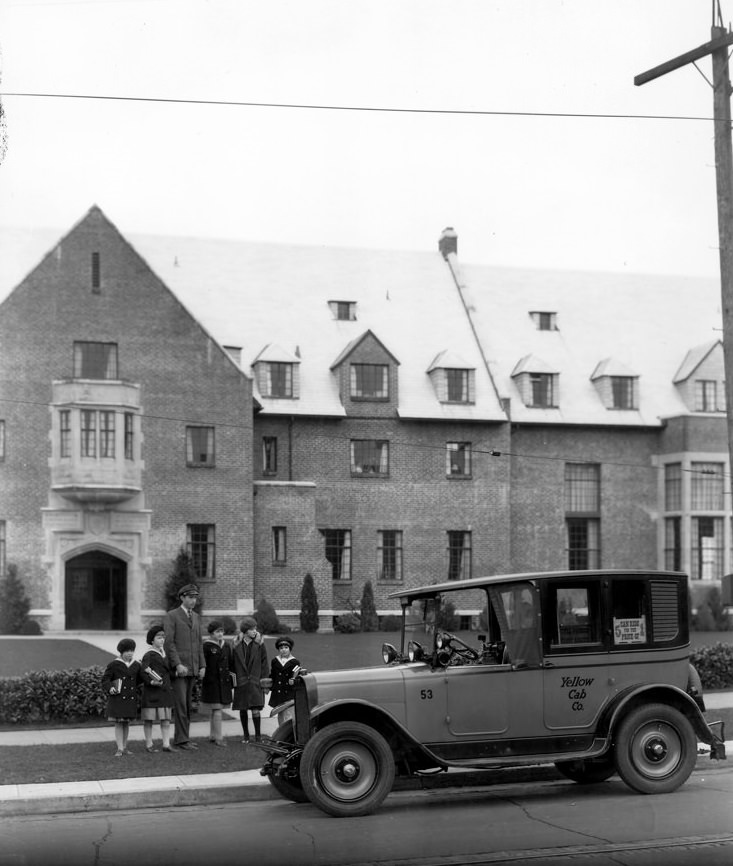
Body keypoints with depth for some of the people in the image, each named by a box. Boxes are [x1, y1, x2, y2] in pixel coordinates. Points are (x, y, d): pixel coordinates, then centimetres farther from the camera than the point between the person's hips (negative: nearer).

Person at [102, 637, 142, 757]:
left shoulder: (136, 665, 7)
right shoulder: (114, 664, -7)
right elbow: (105, 679, -8)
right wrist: (110, 688, -22)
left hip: (130, 699, 4)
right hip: (117, 698, -4)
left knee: (126, 723, 10)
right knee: (118, 723, -4)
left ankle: (124, 747, 19)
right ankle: (119, 749, -3)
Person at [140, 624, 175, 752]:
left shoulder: (165, 654, 13)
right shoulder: (148, 655, -9)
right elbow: (142, 672, -16)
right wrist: (151, 682, -28)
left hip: (165, 691, 6)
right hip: (151, 692, -6)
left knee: (166, 719, 3)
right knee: (149, 719, 2)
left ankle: (166, 744, 4)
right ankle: (149, 744, 10)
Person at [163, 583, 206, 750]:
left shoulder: (196, 617, 16)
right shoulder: (171, 616, -4)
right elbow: (169, 642, -11)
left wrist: (202, 665, 10)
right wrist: (178, 664, -18)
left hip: (192, 668, 7)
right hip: (179, 668, -6)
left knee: (188, 705, 7)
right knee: (180, 704, -7)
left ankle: (183, 738, 12)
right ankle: (181, 739, -4)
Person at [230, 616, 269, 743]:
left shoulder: (259, 644, -1)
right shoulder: (237, 645, 1)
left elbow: (264, 661, 1)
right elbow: (232, 663, 7)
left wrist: (263, 679, -3)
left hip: (255, 682, -2)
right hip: (241, 682, 2)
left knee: (255, 710, -9)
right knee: (242, 710, 7)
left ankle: (258, 735, 2)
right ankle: (246, 735, 21)